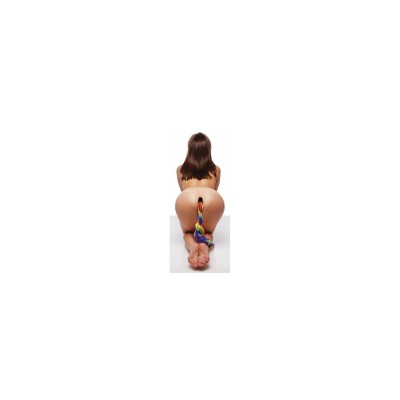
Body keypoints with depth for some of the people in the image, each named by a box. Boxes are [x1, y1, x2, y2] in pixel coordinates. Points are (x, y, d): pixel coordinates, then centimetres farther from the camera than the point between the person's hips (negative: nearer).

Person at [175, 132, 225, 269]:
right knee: (207, 232, 28)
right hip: (213, 199, 1)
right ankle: (205, 245, -7)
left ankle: (192, 246, -8)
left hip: (187, 198, 0)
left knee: (188, 232, 27)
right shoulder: (216, 169, 36)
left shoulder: (180, 169, 35)